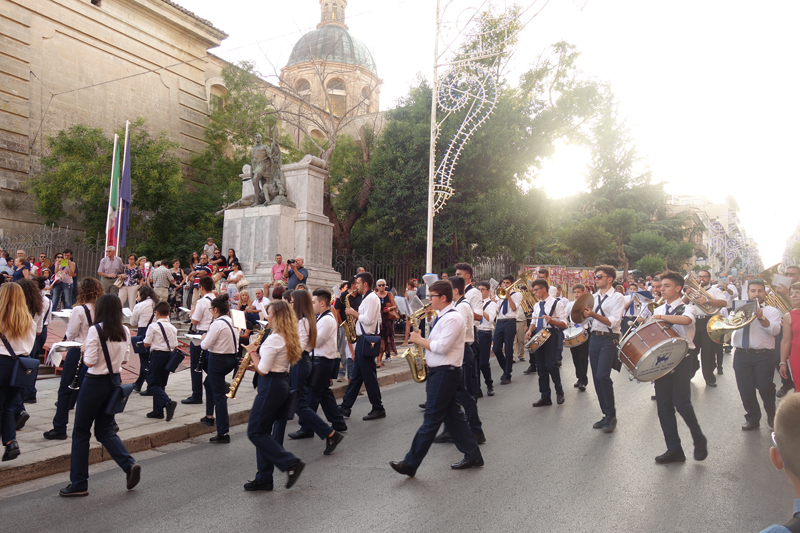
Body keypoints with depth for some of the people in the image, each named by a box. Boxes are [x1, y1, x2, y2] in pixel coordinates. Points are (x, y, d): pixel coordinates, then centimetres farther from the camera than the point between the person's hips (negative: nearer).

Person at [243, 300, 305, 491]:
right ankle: (263, 478, 19)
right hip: (282, 383, 10)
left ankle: (291, 463, -5)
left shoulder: (274, 339, -19)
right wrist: (254, 366, 14)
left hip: (271, 387, -10)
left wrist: (253, 352, -4)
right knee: (263, 432, 14)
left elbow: (263, 370, -18)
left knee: (255, 432, -2)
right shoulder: (289, 338, 11)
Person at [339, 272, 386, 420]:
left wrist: (354, 313, -12)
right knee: (356, 374, 13)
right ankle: (345, 407, 19)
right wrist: (356, 315, 6)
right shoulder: (366, 298, 16)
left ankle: (378, 409, 5)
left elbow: (368, 319, -23)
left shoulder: (371, 298, -15)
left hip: (367, 340, -11)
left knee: (369, 376, -4)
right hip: (362, 339, 11)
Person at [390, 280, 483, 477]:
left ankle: (410, 464, 0)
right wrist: (422, 340, 4)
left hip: (445, 373, -10)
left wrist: (419, 340, -13)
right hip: (438, 371, 10)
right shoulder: (443, 316, 15)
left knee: (431, 420, -4)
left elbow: (442, 347, -25)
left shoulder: (453, 318, -17)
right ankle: (473, 456, 24)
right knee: (454, 415, 14)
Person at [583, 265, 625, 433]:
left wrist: (594, 314, -24)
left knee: (602, 376, -17)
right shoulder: (594, 297, 15)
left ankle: (611, 416, -3)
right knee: (596, 377, 6)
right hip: (594, 337, 7)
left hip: (609, 339, -7)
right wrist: (584, 313, -3)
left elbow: (613, 322, -14)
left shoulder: (617, 297, -4)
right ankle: (606, 415, 18)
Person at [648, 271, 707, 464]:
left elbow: (686, 320, -25)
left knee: (681, 402, -14)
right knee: (663, 405, 3)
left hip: (681, 359, -5)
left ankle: (699, 441, 12)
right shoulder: (658, 310, 17)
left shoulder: (687, 308, 0)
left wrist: (661, 317, -23)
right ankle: (674, 449, 12)